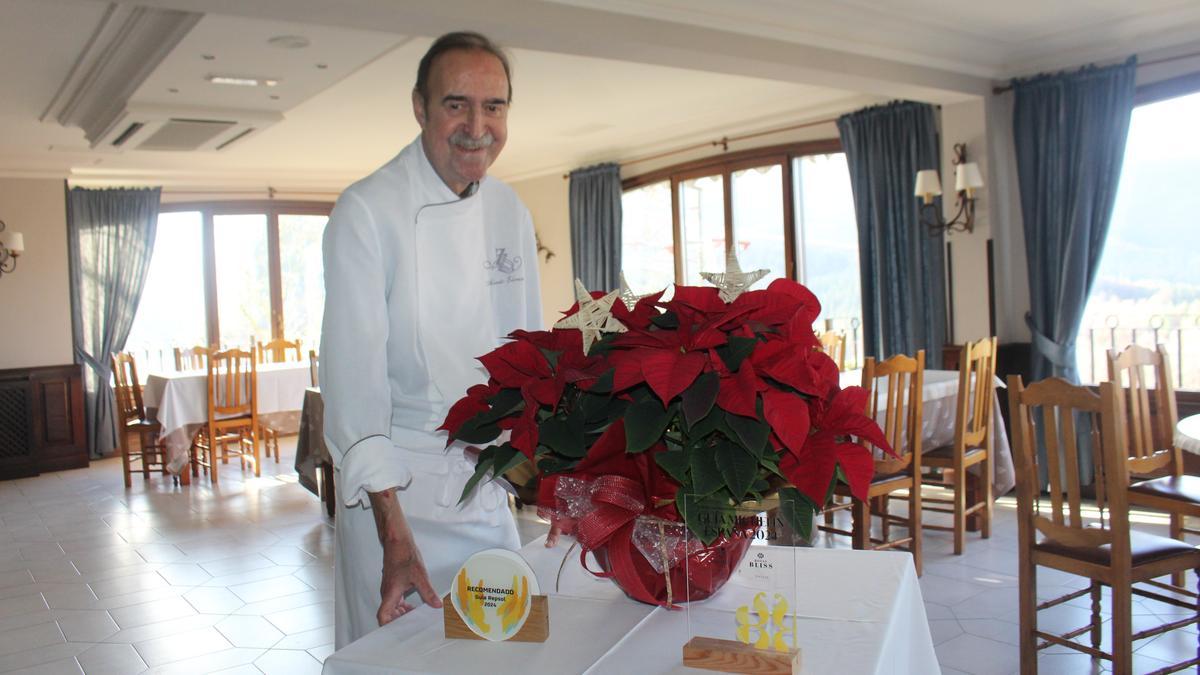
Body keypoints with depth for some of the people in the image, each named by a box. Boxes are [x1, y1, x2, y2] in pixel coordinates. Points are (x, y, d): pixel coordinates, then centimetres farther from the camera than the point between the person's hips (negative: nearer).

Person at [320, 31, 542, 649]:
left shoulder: (510, 211, 4)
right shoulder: (366, 211, -15)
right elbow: (355, 372, -21)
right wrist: (394, 535, -25)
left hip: (486, 479, 6)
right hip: (390, 486, -5)